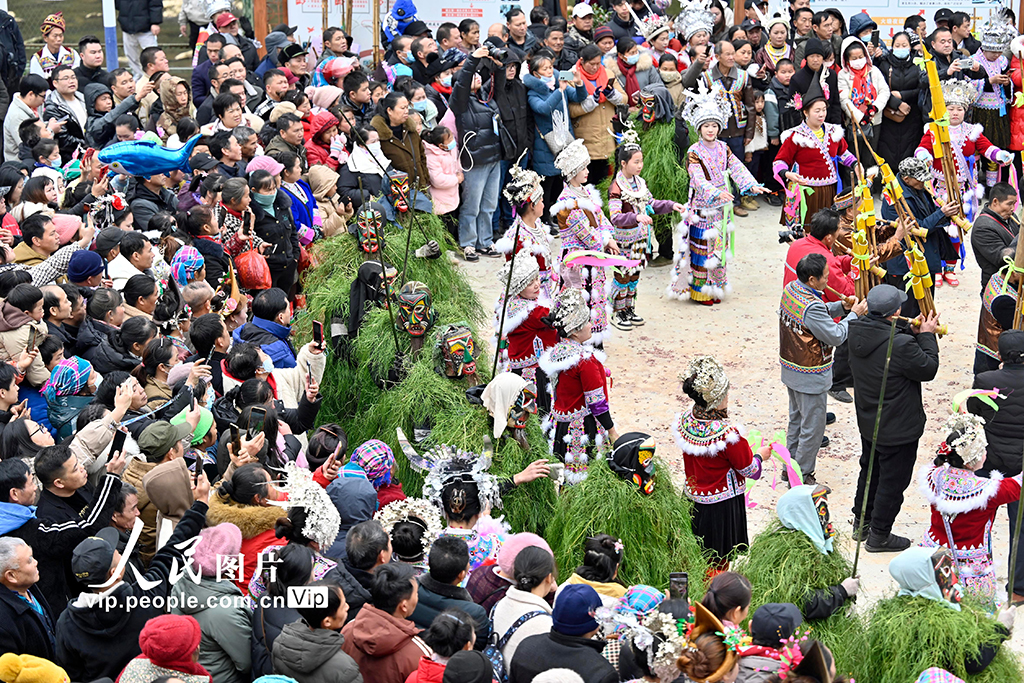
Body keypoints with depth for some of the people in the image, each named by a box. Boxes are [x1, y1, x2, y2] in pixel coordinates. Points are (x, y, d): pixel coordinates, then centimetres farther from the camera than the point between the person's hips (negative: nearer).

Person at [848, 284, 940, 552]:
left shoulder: (856, 332, -11)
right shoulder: (901, 346, -34)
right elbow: (928, 369, -18)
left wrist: (914, 333, -3)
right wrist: (926, 336, -8)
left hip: (868, 422, 8)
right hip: (898, 430, -8)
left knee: (870, 471, 28)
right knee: (893, 481, 12)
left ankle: (861, 522, 44)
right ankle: (879, 536, 26)